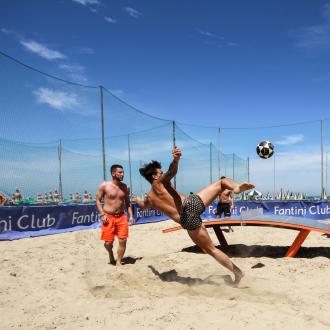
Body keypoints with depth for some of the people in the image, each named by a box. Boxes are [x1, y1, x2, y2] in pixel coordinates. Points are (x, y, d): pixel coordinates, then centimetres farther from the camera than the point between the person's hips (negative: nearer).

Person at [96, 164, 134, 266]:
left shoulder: (125, 187, 5)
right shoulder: (104, 185, -6)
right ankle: (111, 255, 33)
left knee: (123, 240, -4)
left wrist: (131, 215, 3)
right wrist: (102, 214, -12)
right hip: (108, 217, -3)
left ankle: (118, 261, 12)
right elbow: (98, 200, -2)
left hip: (121, 217, 3)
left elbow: (127, 202, 13)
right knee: (108, 242, 1)